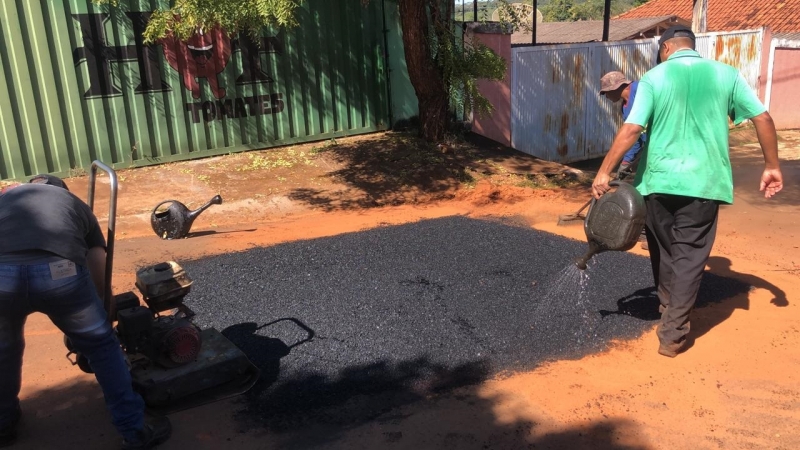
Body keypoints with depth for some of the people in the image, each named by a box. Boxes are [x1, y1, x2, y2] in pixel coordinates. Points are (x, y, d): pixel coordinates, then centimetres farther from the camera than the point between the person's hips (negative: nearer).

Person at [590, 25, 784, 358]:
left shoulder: (654, 77, -2)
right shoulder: (726, 74, 5)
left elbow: (631, 129, -13)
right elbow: (763, 118, 3)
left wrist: (604, 172, -10)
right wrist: (772, 165, 13)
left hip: (659, 180, 0)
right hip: (704, 181, 1)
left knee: (663, 250, 20)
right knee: (689, 256, 5)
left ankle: (669, 309, 37)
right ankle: (672, 335, 3)